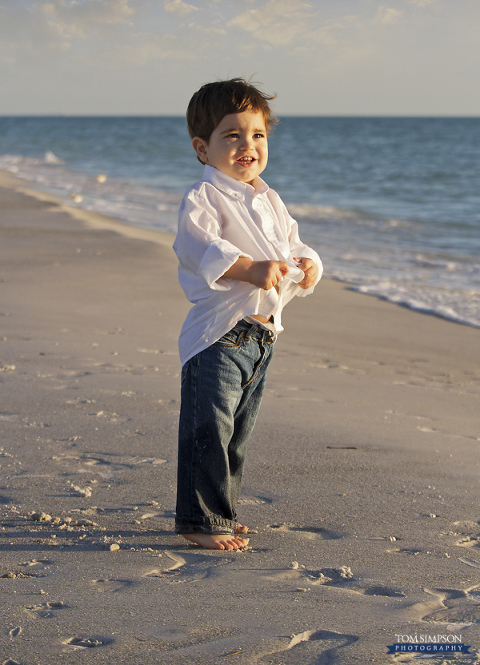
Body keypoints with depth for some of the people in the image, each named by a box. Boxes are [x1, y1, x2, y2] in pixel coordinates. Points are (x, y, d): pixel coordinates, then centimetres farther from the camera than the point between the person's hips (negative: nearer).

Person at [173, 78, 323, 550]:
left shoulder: (269, 201, 15)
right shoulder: (203, 199, -11)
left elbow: (292, 244, 21)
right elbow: (197, 245, -27)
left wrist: (305, 265, -3)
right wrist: (250, 268, -39)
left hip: (263, 333, 8)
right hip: (218, 334, -8)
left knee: (237, 435, 16)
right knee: (209, 431, -6)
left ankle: (220, 513, 29)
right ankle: (200, 520, 4)